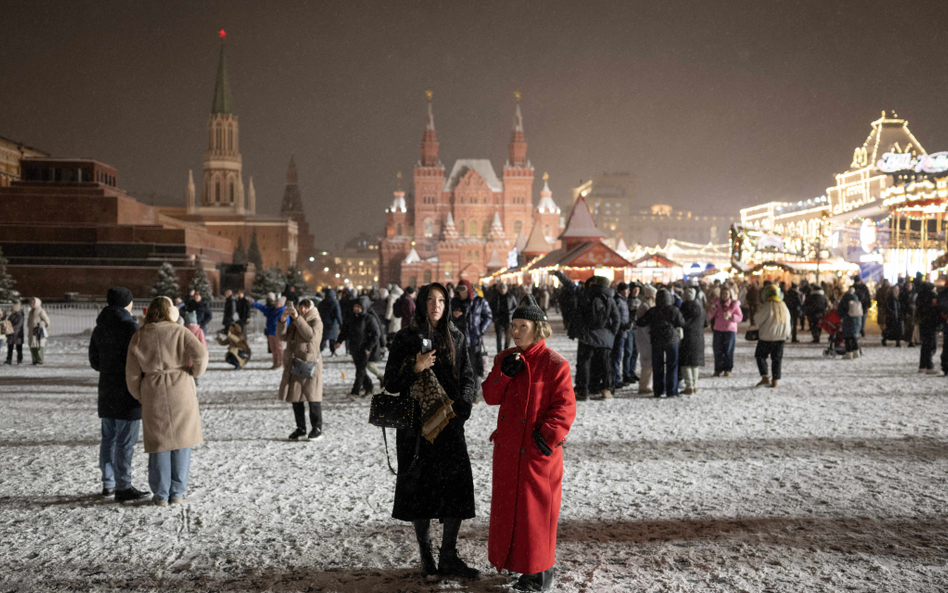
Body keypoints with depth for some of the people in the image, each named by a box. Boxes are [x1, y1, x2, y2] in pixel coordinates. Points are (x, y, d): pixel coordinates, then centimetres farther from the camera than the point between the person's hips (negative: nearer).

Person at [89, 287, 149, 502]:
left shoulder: (99, 328, 10)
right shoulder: (130, 327, -15)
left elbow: (94, 361, 15)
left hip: (106, 391, 8)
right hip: (128, 391, -8)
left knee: (109, 438, 15)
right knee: (126, 441, -5)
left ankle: (108, 483, 21)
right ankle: (123, 487, -3)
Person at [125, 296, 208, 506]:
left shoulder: (138, 337, 4)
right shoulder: (180, 332, -5)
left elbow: (132, 373, 4)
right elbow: (200, 354, -19)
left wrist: (139, 396, 17)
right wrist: (195, 371, 1)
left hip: (153, 395, 2)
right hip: (180, 392, -2)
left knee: (159, 443, 10)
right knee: (180, 442, 9)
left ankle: (161, 495, 13)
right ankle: (177, 493, 13)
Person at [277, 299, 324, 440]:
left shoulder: (316, 321, -2)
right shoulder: (294, 322, 17)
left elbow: (311, 335, -21)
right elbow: (282, 336, 7)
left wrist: (297, 318, -24)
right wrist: (282, 321, -9)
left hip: (309, 362, -6)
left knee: (313, 397, -5)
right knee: (295, 397, 8)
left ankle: (317, 429, 3)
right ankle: (300, 429, 17)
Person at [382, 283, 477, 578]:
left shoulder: (455, 338, 7)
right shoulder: (406, 338, -2)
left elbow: (468, 377, 10)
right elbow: (390, 383, -3)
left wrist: (463, 403, -8)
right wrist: (415, 368, -19)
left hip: (449, 423, 2)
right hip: (416, 425, -2)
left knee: (457, 486, -4)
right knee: (419, 487, 4)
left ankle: (449, 557, 9)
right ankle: (426, 556, 20)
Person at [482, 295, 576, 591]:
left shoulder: (554, 364, -11)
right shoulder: (505, 358, 9)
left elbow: (565, 407, -14)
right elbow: (490, 397, 4)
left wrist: (547, 437, -22)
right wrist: (503, 373, -12)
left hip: (537, 451, -6)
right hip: (507, 447, 7)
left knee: (535, 511, 1)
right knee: (508, 507, 15)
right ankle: (512, 561, 31)